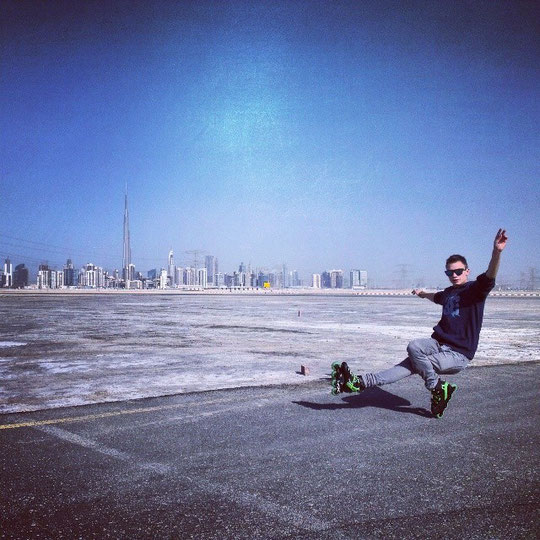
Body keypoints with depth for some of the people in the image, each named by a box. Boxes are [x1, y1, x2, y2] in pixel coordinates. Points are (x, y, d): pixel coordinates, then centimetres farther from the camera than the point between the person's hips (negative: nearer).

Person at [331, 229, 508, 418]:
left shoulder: (474, 289, -7)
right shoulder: (449, 292, 16)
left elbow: (489, 277, -30)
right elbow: (437, 297, 41)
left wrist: (497, 252, -48)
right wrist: (423, 294, 63)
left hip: (459, 355, -7)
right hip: (438, 344, 7)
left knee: (414, 347, -26)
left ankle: (438, 389, -7)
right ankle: (358, 383, -17)